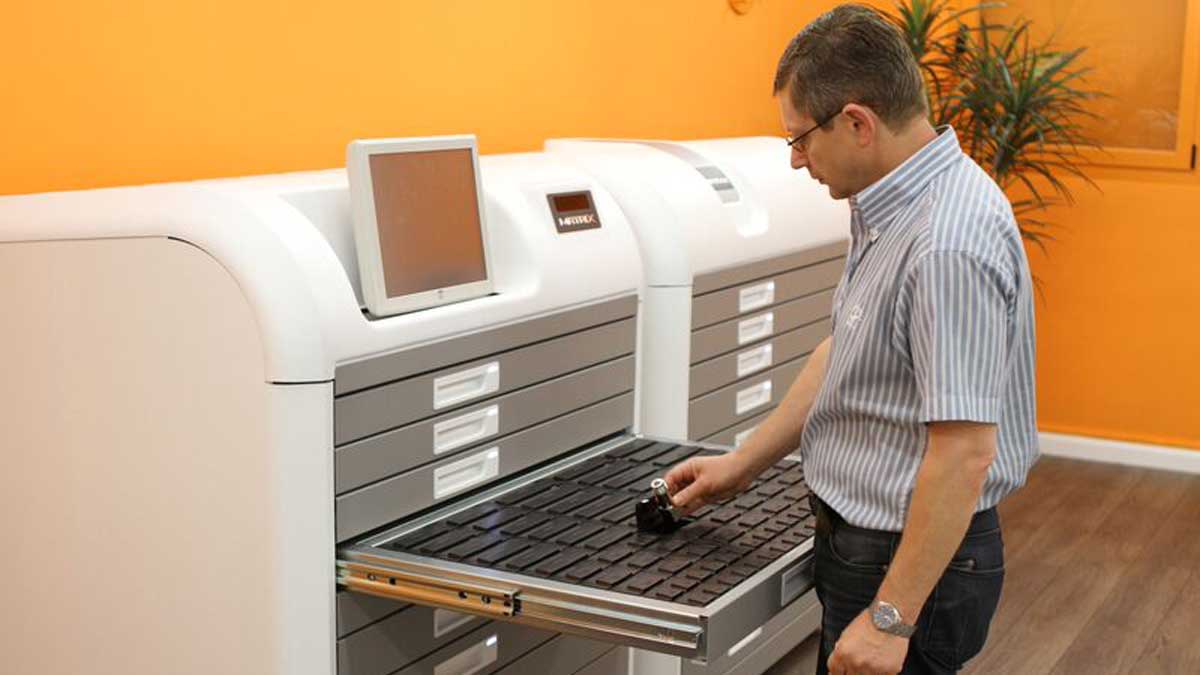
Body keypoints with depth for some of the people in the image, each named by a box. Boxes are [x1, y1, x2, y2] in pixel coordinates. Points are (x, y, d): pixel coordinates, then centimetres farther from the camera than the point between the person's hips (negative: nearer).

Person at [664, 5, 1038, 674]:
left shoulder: (946, 247, -28)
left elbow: (964, 451, -29)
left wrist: (892, 617, -25)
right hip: (863, 539, 10)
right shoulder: (892, 207, 5)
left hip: (919, 559, -10)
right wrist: (743, 464, 17)